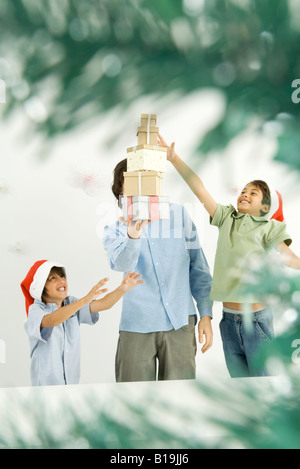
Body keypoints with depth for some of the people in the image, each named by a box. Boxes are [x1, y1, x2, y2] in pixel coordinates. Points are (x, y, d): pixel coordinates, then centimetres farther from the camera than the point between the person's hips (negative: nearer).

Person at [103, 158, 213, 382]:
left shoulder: (179, 214, 6)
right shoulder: (115, 227, 1)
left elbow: (198, 269, 10)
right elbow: (121, 264, -21)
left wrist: (206, 314, 4)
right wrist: (132, 236, -40)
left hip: (180, 323, 1)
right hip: (137, 325, -1)